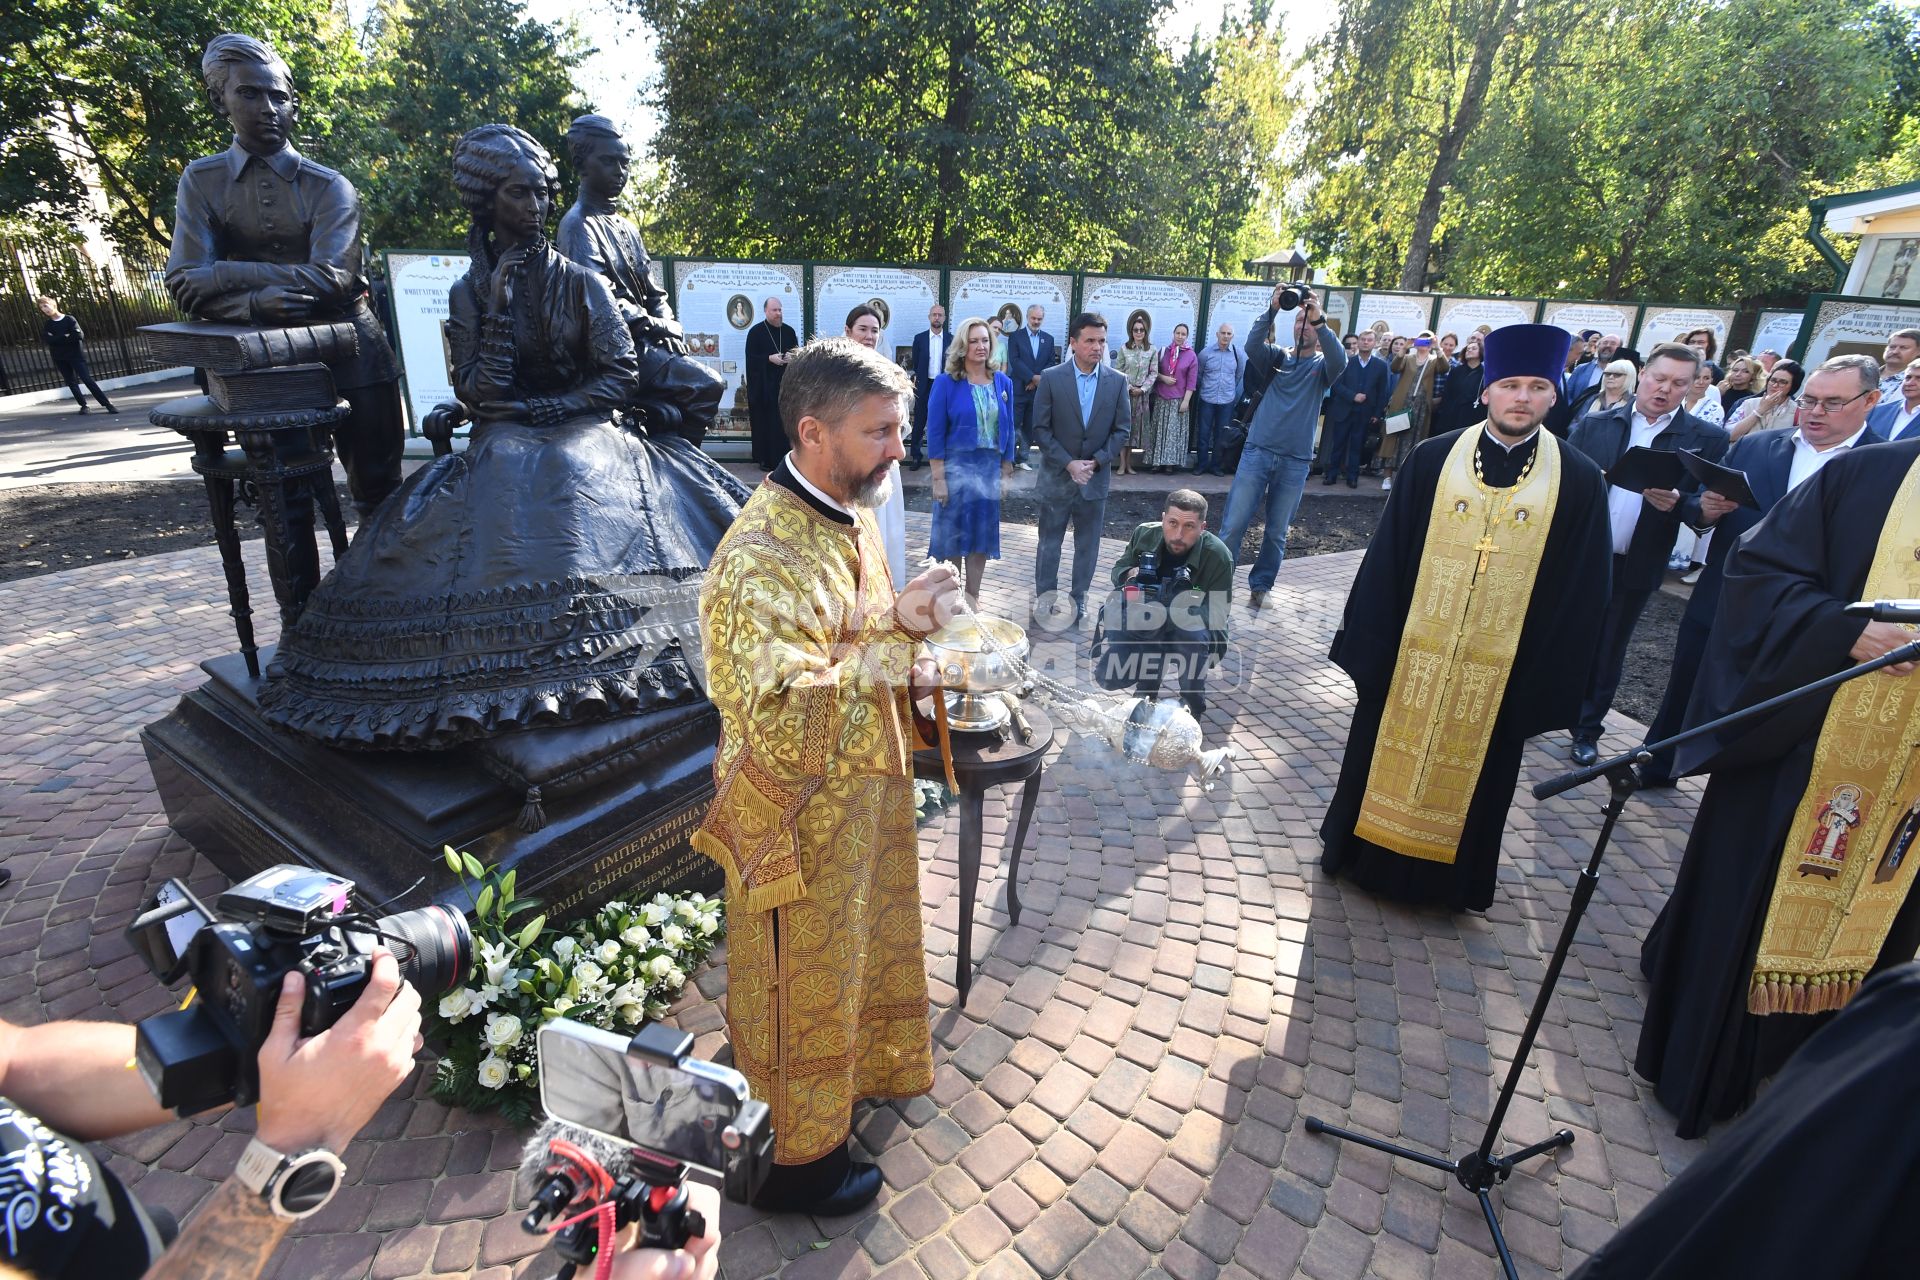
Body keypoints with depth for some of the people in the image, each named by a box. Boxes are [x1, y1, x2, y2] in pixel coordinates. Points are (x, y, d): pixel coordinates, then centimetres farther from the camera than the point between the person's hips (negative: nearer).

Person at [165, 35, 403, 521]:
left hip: (342, 342, -2)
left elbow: (330, 279, -14)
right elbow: (184, 284, -6)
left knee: (376, 484, -1)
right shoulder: (202, 181, 5)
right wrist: (255, 302, -25)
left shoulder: (329, 187, 0)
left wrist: (224, 272, -15)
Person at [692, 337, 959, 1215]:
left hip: (863, 794, 8)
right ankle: (801, 1160, 40)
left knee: (861, 944, 29)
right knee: (806, 984, 14)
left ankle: (864, 1069, 57)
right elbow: (784, 721, -35)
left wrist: (912, 669, -5)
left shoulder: (851, 517, 1)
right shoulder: (761, 558, -28)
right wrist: (896, 630, -35)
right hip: (802, 820, -8)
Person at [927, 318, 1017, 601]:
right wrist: (938, 479, -12)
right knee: (952, 535, 5)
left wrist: (1006, 473, 7)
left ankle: (972, 598, 24)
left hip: (990, 469, 4)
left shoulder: (1003, 383, 5)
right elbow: (935, 433, -8)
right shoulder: (946, 382, -6)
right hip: (955, 467, -4)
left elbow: (1007, 430, 10)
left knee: (983, 535, 10)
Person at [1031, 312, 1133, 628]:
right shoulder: (1051, 378, -6)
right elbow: (1041, 429, -7)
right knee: (1049, 542, 8)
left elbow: (1122, 429, 2)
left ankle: (1078, 599, 25)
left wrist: (1096, 462, -11)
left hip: (1095, 478, 2)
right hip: (1057, 476, -1)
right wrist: (1068, 463, -15)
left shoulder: (1117, 381, 0)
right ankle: (1045, 599, 22)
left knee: (1088, 544, 10)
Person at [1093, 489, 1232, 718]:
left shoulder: (1218, 557, -20)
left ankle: (1193, 705, -12)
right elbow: (1119, 568, 7)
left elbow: (1216, 617, -21)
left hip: (1195, 629, -2)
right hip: (1147, 623, 3)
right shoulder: (1145, 534, -10)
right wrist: (1130, 575, -19)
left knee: (1193, 633, -38)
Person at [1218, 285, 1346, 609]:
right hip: (1257, 451, 0)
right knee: (1234, 524, -3)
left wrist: (1319, 319, -25)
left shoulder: (1322, 365, 6)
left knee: (1277, 532, 8)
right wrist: (1272, 310, -24)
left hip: (1295, 461, 1)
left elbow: (1339, 361, -18)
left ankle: (1260, 585, 22)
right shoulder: (1277, 356, 7)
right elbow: (1252, 345, -13)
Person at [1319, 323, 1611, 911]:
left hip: (1501, 668, 0)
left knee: (1471, 773, 15)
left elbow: (1580, 594, -1)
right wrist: (1368, 645, -5)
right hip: (1410, 653, 0)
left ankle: (1450, 877, 36)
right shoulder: (1432, 461, -4)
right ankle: (1366, 852, 35)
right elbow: (1386, 557, -3)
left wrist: (1553, 682, -2)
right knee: (1389, 760, 13)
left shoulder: (1579, 481, -4)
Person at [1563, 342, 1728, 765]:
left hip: (1635, 568, 0)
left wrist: (1677, 502, -22)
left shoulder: (1707, 439, 0)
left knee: (1607, 656, 11)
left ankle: (1587, 729, 26)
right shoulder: (1595, 424, 3)